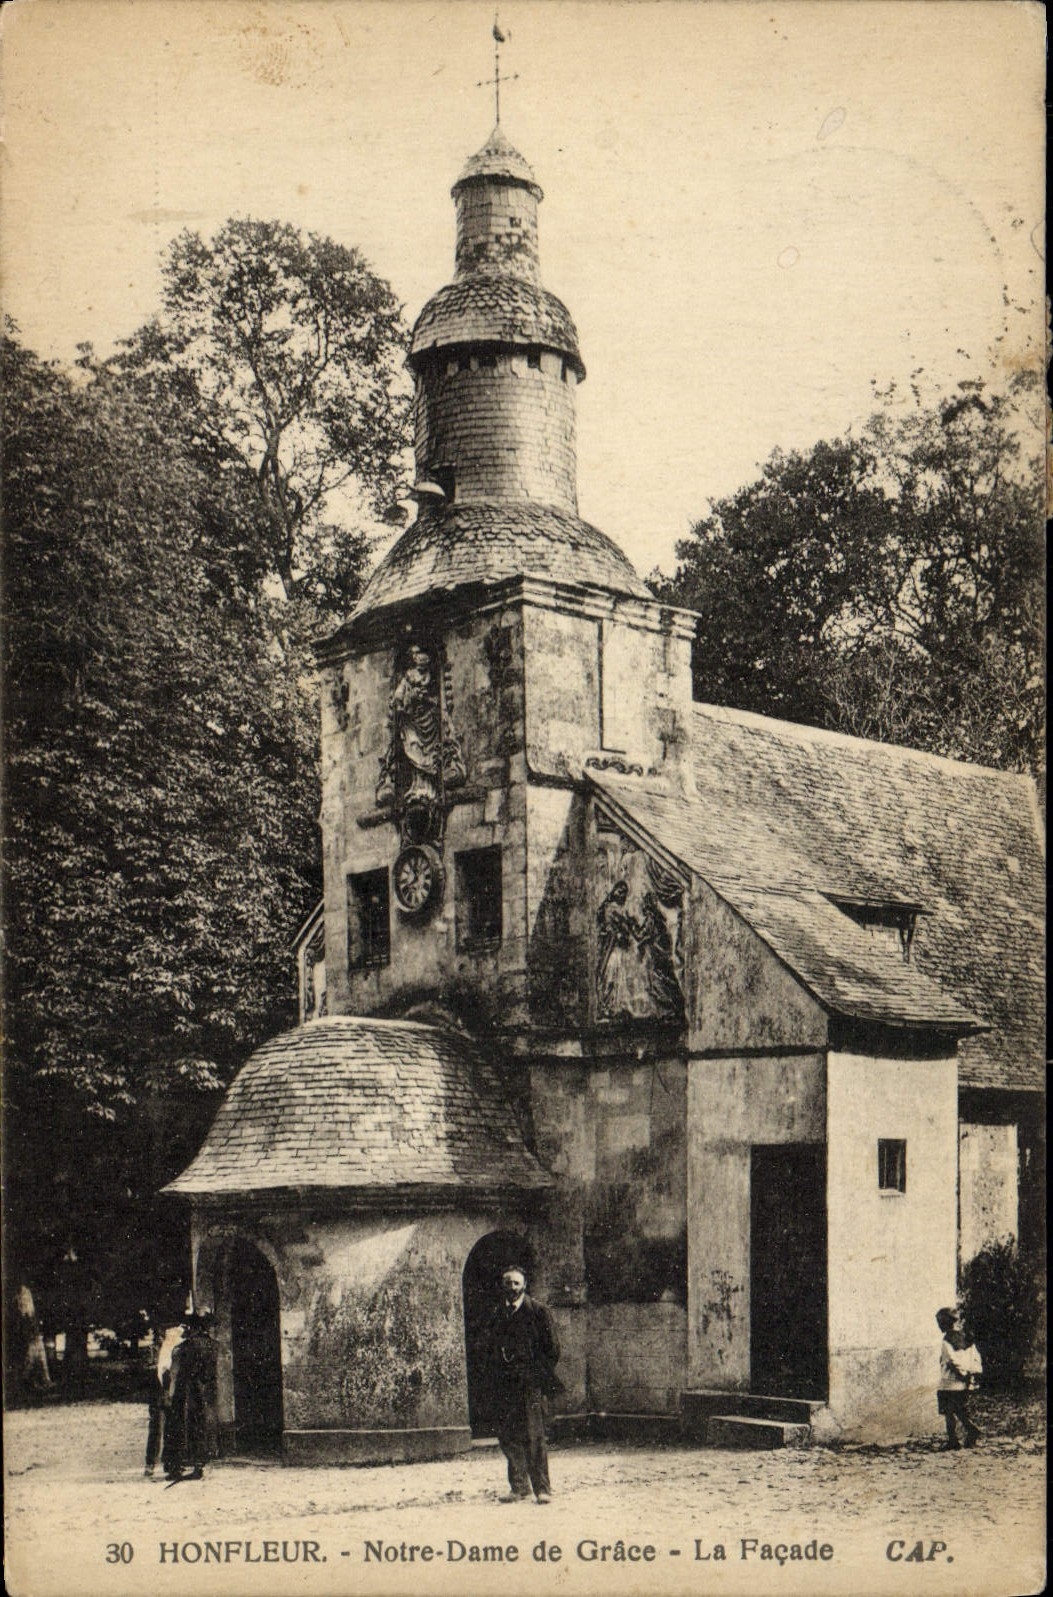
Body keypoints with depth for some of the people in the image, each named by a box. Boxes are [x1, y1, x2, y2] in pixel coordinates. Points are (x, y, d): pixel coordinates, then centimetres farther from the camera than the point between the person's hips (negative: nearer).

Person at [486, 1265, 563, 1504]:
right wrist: (495, 1380, 11)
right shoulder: (498, 1314, 15)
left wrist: (543, 1375, -4)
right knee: (508, 1436, 4)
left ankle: (542, 1488, -3)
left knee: (533, 1435, -8)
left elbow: (553, 1349, 1)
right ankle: (518, 1487, 12)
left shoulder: (538, 1312, 0)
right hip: (504, 1384, 5)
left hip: (530, 1383, -5)